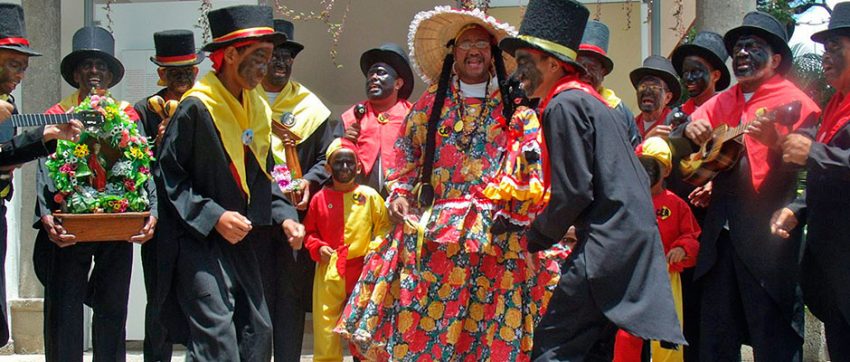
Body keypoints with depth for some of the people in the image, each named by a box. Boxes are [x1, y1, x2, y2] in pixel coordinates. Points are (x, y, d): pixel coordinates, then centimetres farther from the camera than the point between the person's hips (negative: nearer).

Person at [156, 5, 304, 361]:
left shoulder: (258, 108, 9)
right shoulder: (196, 107, -13)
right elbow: (169, 177, -12)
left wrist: (284, 216, 2)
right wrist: (213, 217, -19)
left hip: (241, 239, 8)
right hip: (198, 241, -8)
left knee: (257, 332, 8)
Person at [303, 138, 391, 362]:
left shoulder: (369, 196, 1)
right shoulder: (320, 198, 3)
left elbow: (384, 227, 5)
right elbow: (309, 232, 12)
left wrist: (376, 247, -10)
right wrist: (318, 247, -6)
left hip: (361, 271, 0)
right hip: (329, 274, 1)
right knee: (325, 330, 0)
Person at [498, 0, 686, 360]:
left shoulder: (564, 104, -11)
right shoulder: (590, 99, 18)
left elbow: (573, 193, -17)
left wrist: (536, 237, 0)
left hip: (605, 248, -10)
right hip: (634, 245, 10)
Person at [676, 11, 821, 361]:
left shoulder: (795, 103, -1)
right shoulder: (722, 103, 17)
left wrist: (774, 142, -30)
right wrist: (690, 131, -9)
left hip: (768, 236, -6)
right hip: (722, 232, 6)